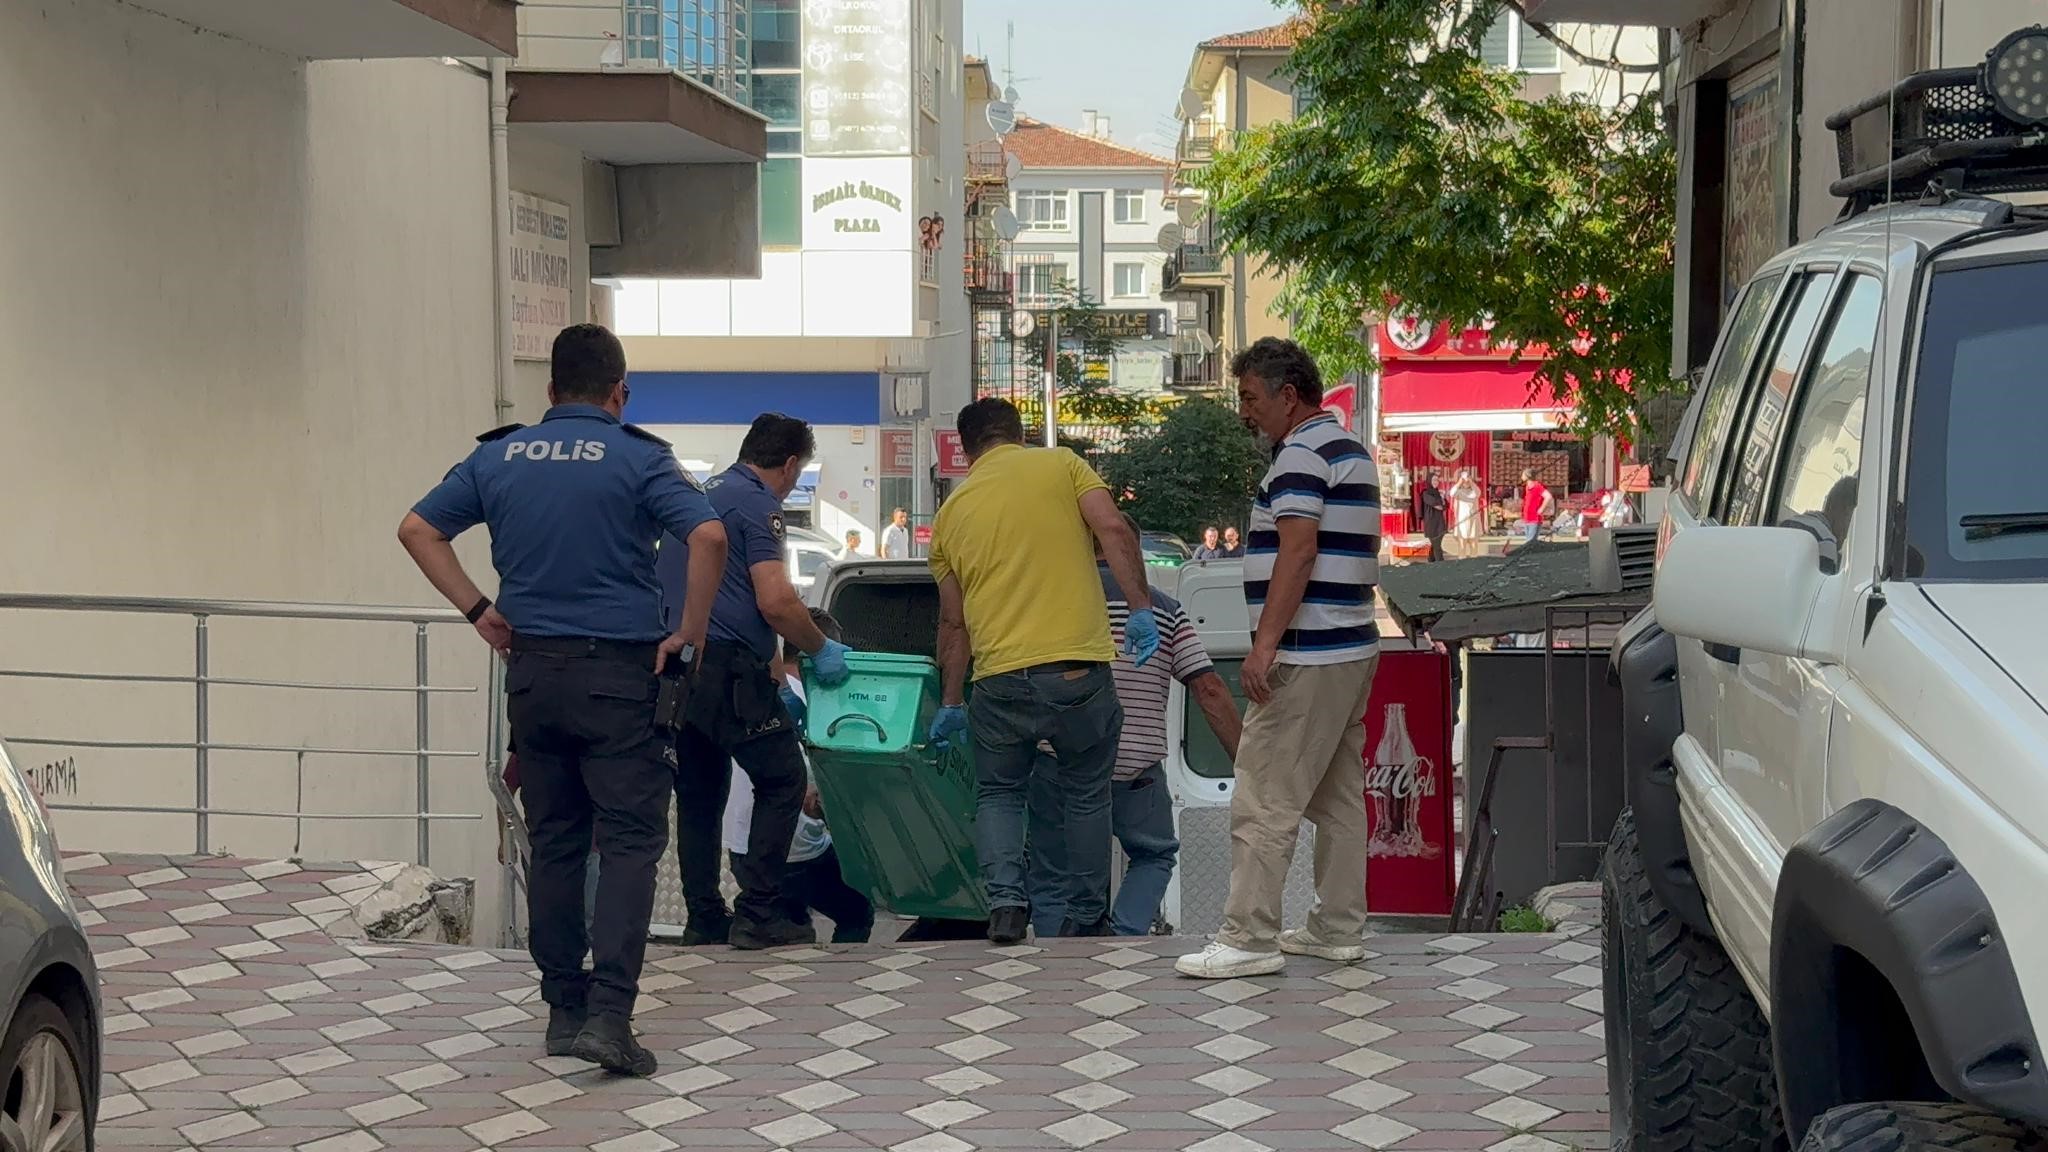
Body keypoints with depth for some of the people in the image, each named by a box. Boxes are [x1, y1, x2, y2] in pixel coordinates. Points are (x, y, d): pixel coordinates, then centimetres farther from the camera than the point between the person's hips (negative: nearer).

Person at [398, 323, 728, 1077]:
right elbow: (708, 537, -19)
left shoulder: (498, 456, 7)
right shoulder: (637, 458, -7)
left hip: (532, 670, 4)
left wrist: (478, 610, 10)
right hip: (617, 673, -4)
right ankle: (608, 1013, -15)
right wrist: (691, 633, -8)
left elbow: (418, 530, 10)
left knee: (554, 844, 12)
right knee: (630, 842, -3)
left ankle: (564, 1008, 16)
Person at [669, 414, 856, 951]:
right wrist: (821, 650, 0)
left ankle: (704, 921, 16)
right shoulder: (757, 503, -6)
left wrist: (772, 676, 30)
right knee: (781, 780, -1)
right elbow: (775, 602, -17)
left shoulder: (705, 493, 23)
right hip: (727, 670, -9)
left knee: (698, 796, 14)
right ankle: (758, 913, -5)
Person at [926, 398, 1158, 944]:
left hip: (999, 677, 1)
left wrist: (952, 700, 24)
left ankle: (1005, 899, -3)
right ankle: (1087, 919, 19)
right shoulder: (1061, 464, 8)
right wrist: (1142, 608, -8)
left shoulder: (952, 510, 15)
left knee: (999, 793, 17)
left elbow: (953, 621, 17)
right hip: (1077, 666, -1)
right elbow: (1113, 529, -9)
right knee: (1086, 794, 15)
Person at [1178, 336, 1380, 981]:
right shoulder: (1351, 451, 19)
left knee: (1264, 801, -9)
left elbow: (1299, 550, -23)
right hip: (1353, 649, 11)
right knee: (1339, 799, 13)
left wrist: (1265, 644, -24)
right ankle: (1338, 929, 17)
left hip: (1306, 659, -11)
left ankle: (1250, 939, -10)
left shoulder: (1302, 453, -13)